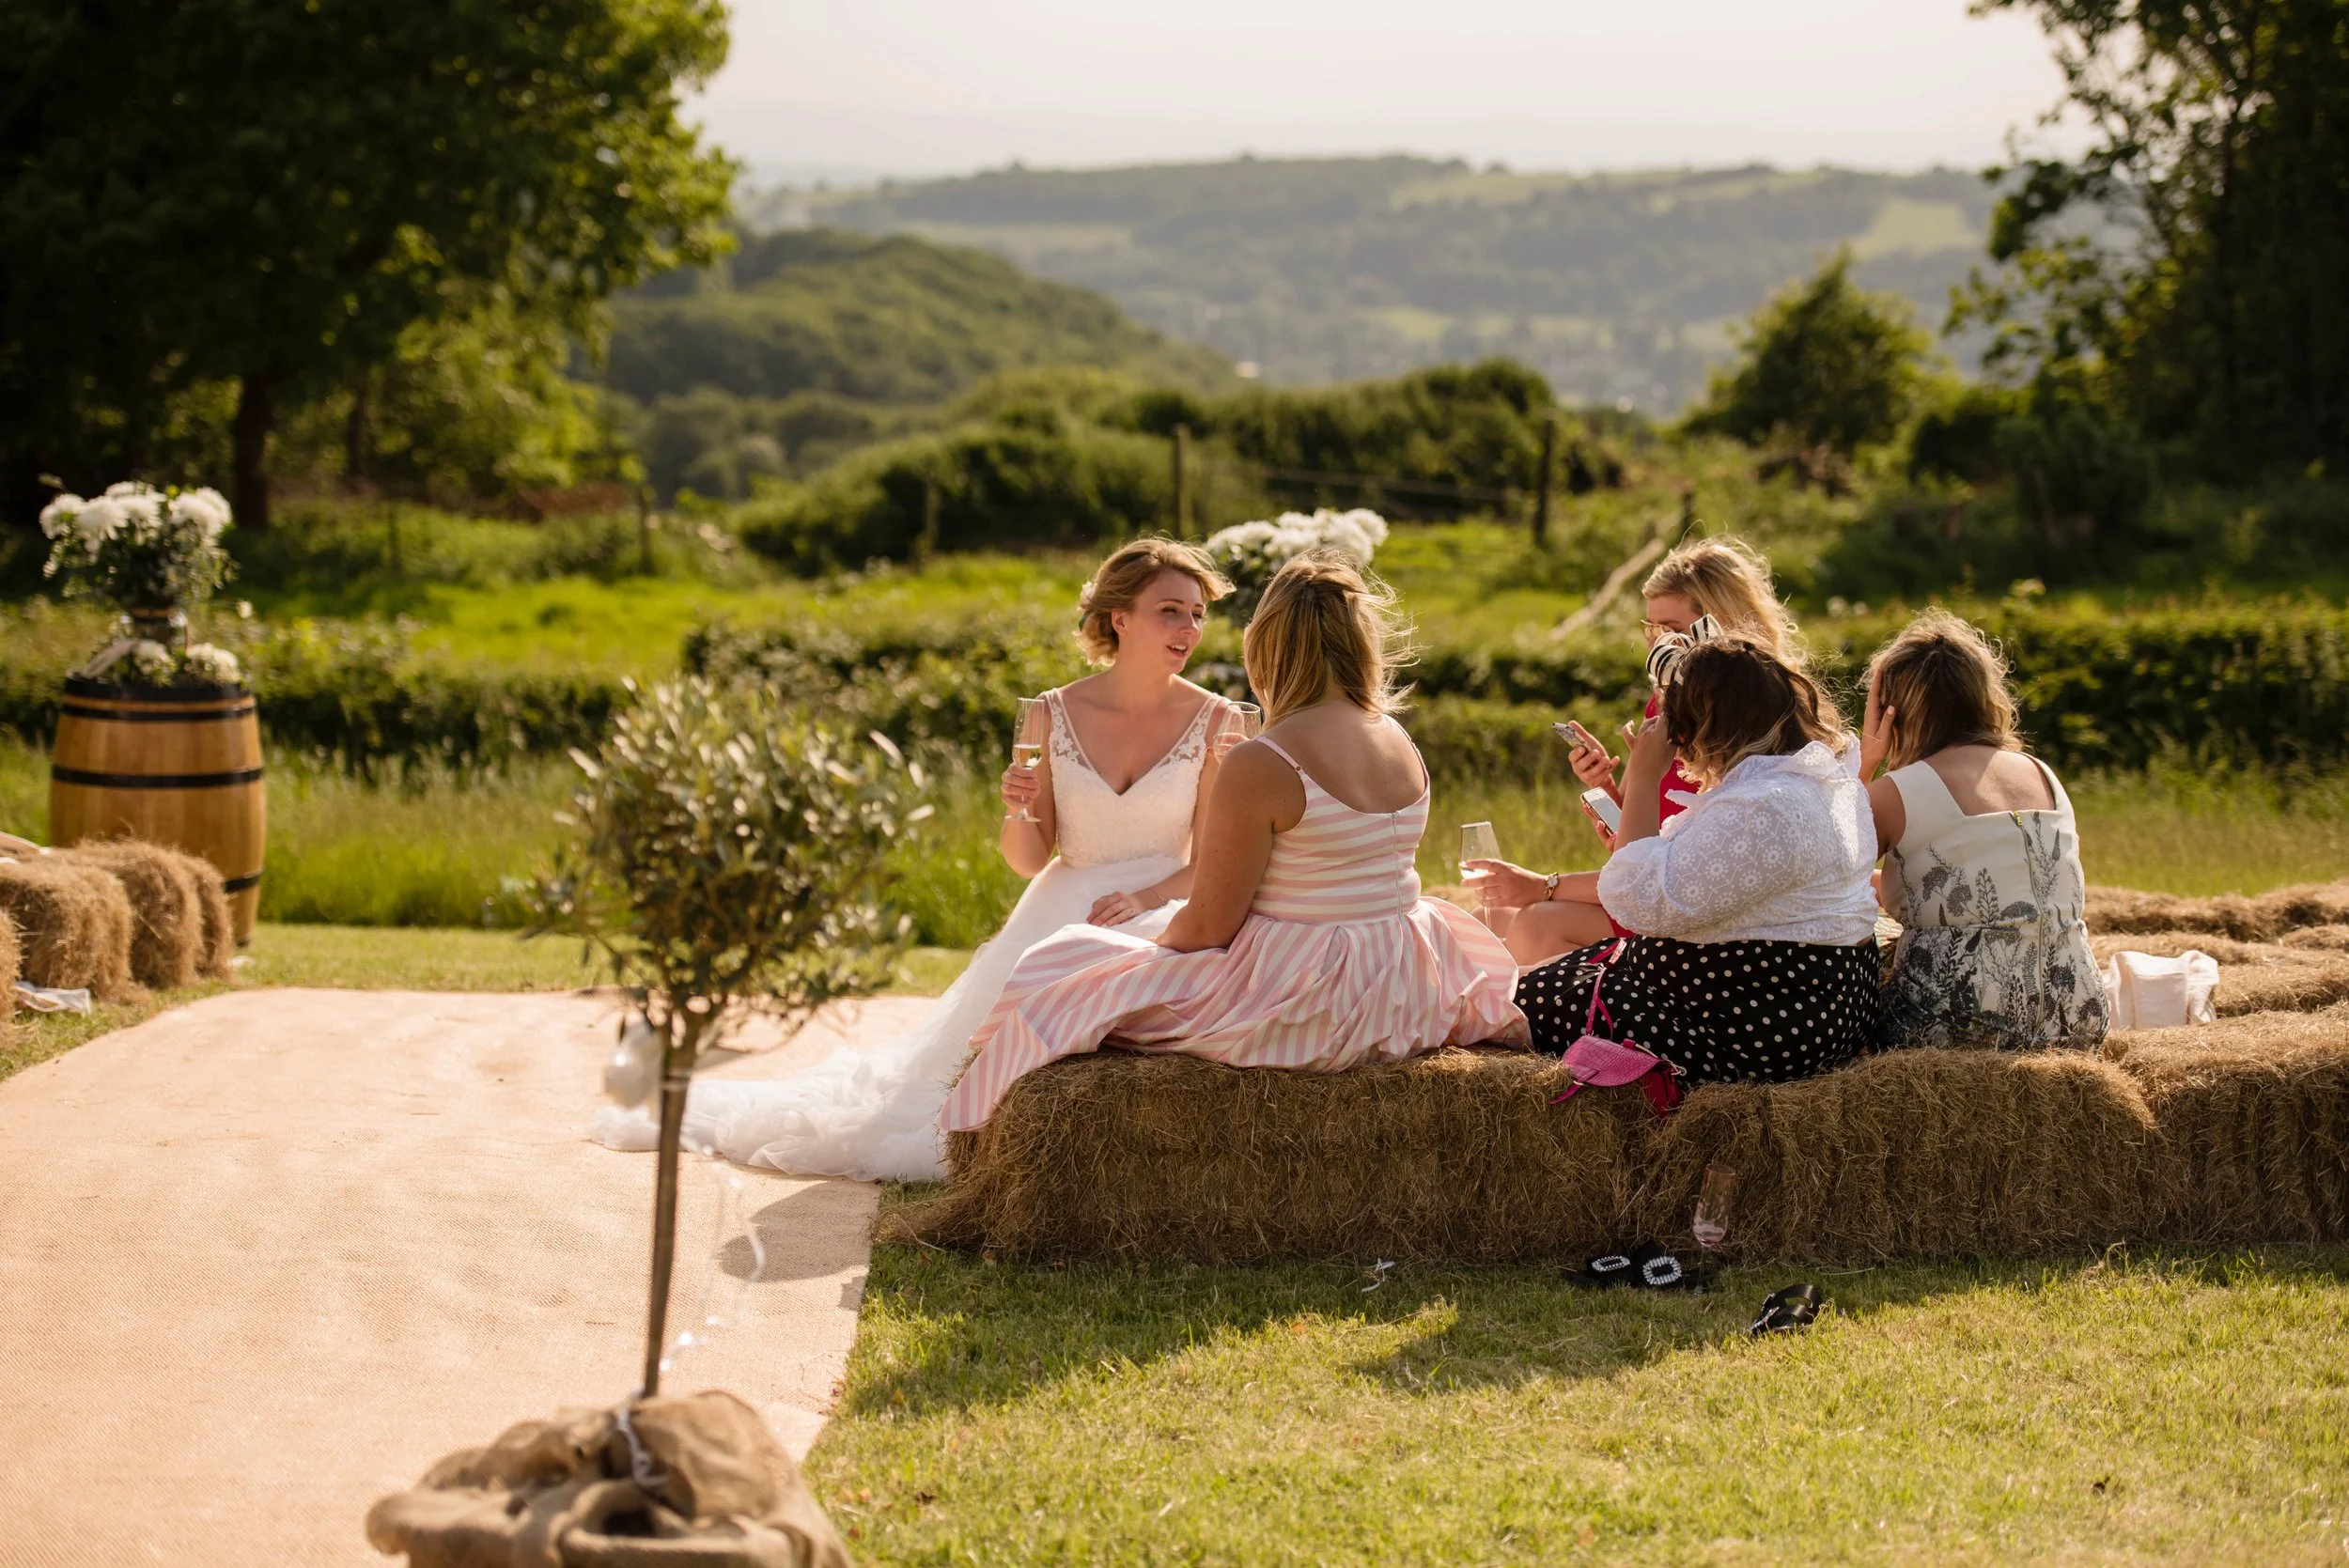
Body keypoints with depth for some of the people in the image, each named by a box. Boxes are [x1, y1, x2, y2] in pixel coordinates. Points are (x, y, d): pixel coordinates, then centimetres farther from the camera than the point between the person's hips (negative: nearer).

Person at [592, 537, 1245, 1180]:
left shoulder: (1215, 721, -3)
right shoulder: (1055, 715, -1)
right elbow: (1030, 860, 4)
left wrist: (1146, 898, -19)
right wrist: (1019, 812, -18)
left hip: (1163, 913, -1)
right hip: (1063, 909, 1)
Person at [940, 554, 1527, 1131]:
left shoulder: (1259, 766, -21)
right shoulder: (1403, 747, 2)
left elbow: (1208, 927, -15)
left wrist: (1155, 946, 8)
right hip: (1397, 991, 7)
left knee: (1057, 990, 10)